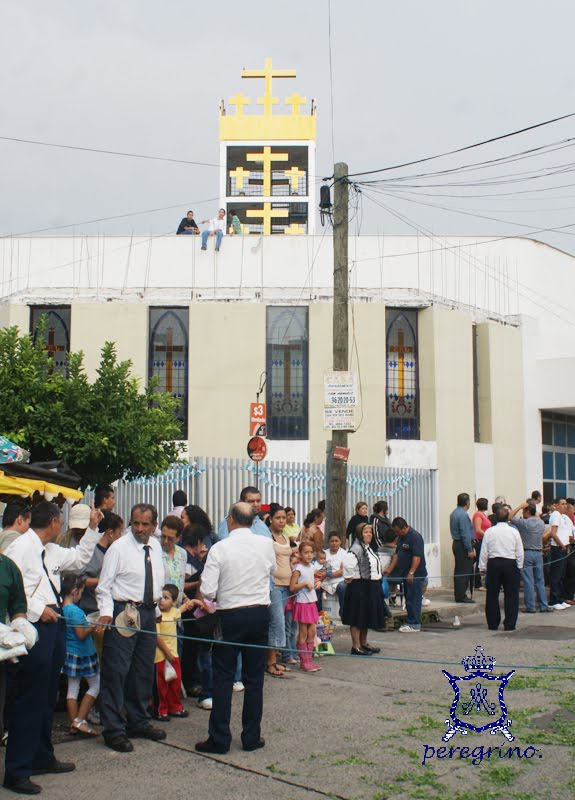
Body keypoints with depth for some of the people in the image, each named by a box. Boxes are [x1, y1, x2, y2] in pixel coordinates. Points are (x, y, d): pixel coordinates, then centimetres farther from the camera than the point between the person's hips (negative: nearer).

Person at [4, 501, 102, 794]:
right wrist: (38, 610, -19)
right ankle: (17, 772, 1)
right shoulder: (20, 548, -11)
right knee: (28, 700, -6)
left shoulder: (51, 550, 16)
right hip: (34, 627, -9)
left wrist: (92, 529, 27)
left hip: (54, 623, 9)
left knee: (47, 696, 18)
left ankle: (42, 758, 31)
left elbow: (79, 558, 32)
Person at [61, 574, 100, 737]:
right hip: (83, 655, -8)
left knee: (72, 688, 10)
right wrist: (94, 626, -7)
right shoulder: (75, 610, -20)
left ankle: (74, 724, 13)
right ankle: (80, 720, 0)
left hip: (70, 654, 8)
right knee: (95, 685, 5)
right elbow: (82, 634, -20)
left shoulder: (62, 609, 5)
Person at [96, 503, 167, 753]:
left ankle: (138, 722, 28)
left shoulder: (155, 546, 10)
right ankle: (114, 730, 3)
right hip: (124, 614, -7)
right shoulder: (119, 548, -9)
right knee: (117, 671, -5)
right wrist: (106, 612, -20)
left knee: (144, 671, 14)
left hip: (149, 613, 7)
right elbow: (104, 585, -9)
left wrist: (157, 607, 16)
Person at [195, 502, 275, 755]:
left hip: (230, 616, -3)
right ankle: (252, 737, 17)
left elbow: (207, 591, -13)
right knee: (254, 678, 11)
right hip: (260, 613, 3)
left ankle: (219, 739, 10)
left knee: (223, 678, 6)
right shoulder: (266, 544, -3)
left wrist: (219, 594, 7)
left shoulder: (219, 549, -13)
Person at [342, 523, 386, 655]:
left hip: (371, 587, 10)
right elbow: (348, 562, -34)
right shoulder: (357, 548, -18)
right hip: (360, 587, -10)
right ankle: (356, 647, 3)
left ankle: (363, 644, 28)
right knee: (358, 618, -3)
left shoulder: (368, 548, 14)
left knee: (367, 617, 17)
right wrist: (349, 577, -24)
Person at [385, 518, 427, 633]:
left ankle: (414, 624, -1)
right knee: (409, 598, 12)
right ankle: (410, 622, 18)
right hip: (406, 574, 9)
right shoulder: (401, 537, 13)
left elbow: (417, 557, -22)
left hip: (415, 575, -9)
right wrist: (389, 569, 12)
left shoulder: (415, 537, -16)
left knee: (413, 599, -6)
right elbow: (397, 554, 18)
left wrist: (411, 573, -24)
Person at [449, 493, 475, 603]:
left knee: (459, 571, 13)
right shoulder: (463, 515, -18)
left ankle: (459, 595, 19)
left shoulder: (454, 513, 13)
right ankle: (461, 596, -4)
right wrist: (470, 550, -18)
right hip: (463, 546, -10)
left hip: (456, 543, 10)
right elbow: (465, 533, -21)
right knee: (465, 571, -6)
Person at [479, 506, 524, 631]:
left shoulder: (489, 531, -1)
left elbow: (484, 552, 2)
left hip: (493, 564, 1)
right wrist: (519, 567, 12)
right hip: (510, 564, -1)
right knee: (511, 595, 4)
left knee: (492, 595, 8)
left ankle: (493, 623, 11)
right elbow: (520, 552, 1)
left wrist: (482, 567, 10)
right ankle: (509, 624, 4)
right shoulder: (514, 532, -2)